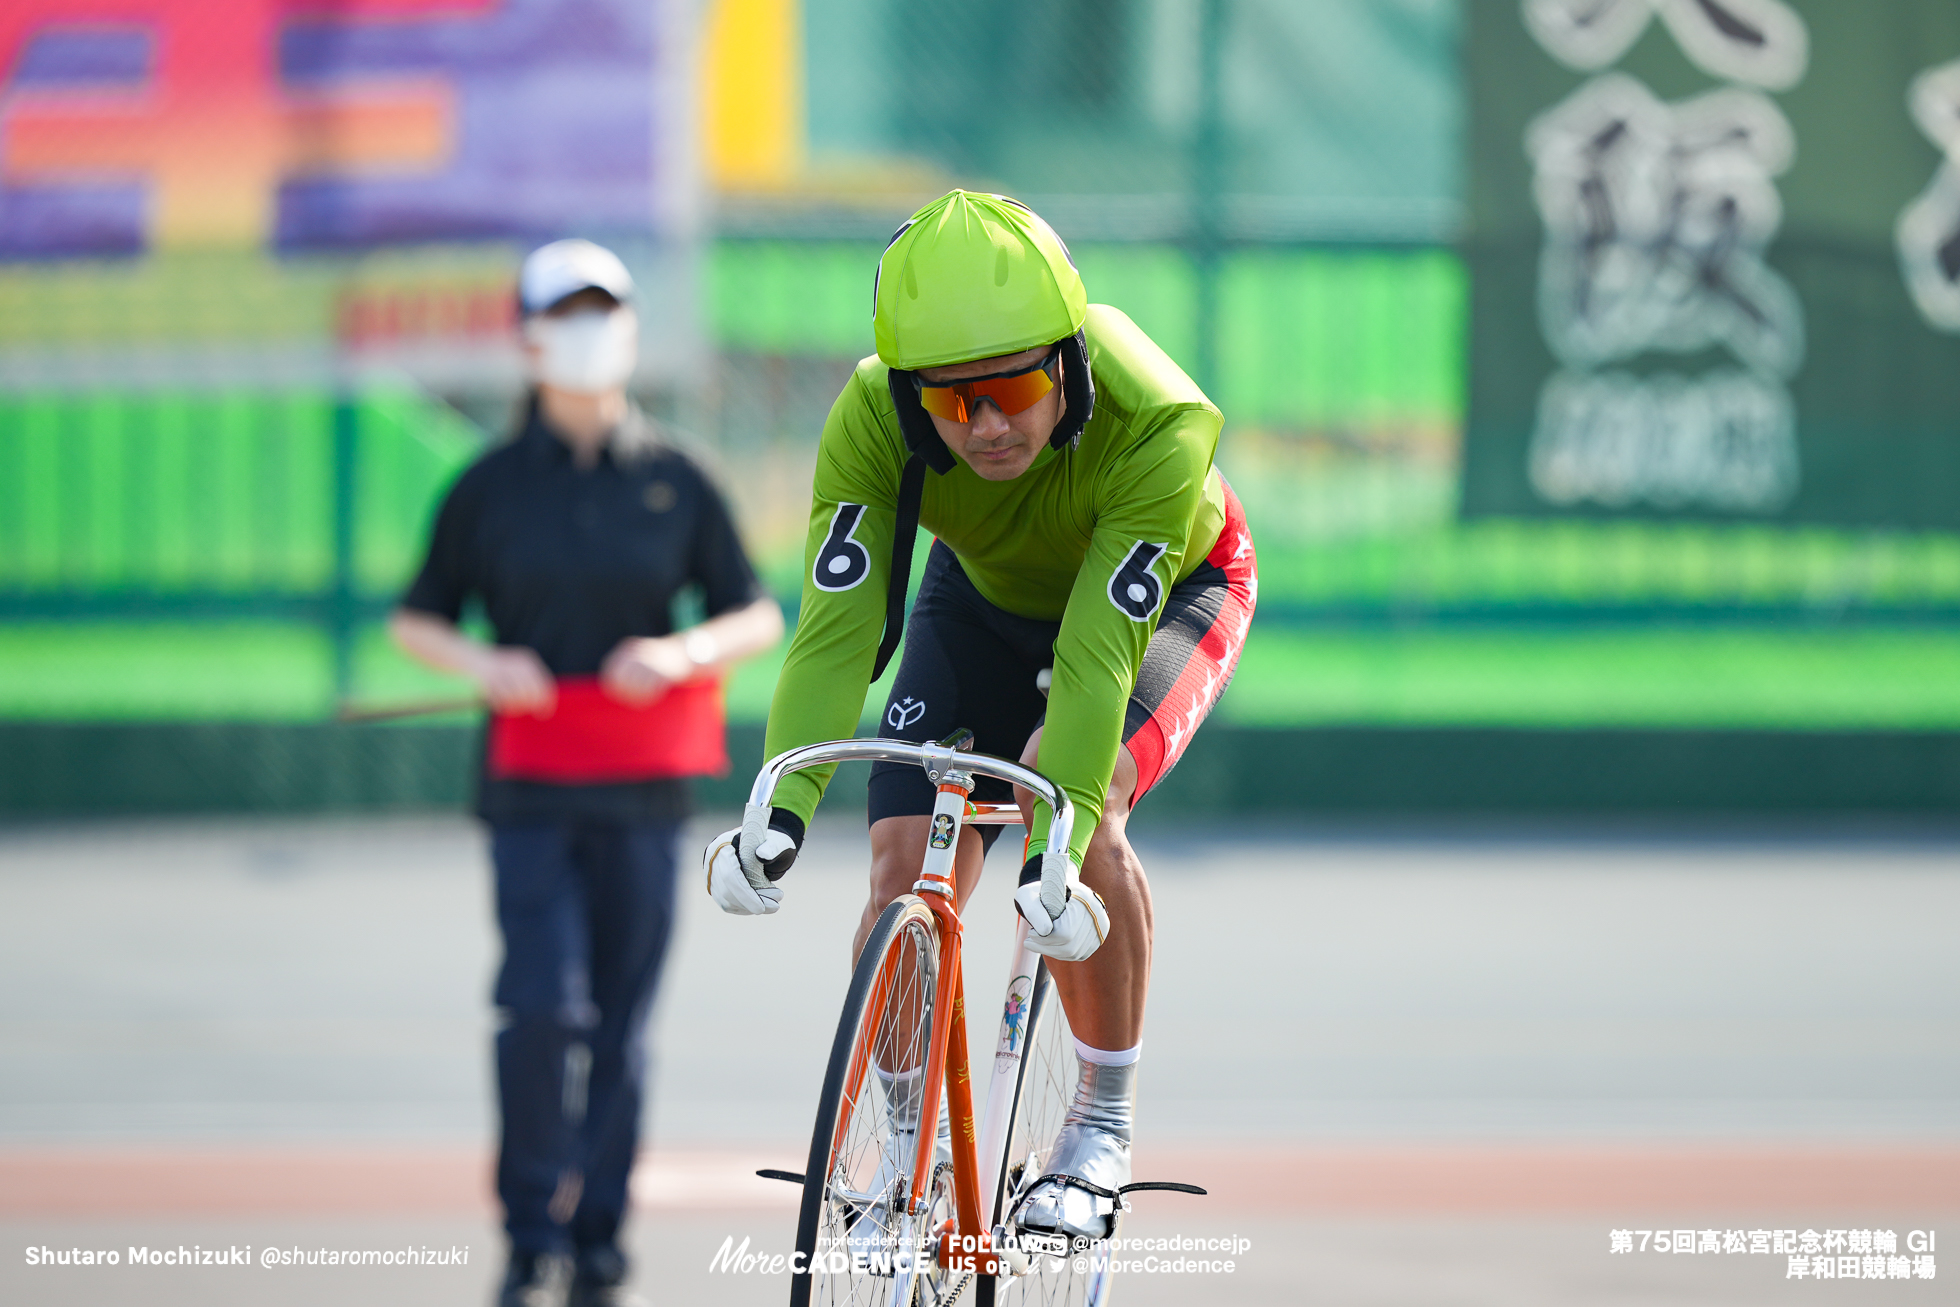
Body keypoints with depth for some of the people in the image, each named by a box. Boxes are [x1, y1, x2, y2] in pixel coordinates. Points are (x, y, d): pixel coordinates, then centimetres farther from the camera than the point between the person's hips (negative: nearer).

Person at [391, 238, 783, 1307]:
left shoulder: (674, 482, 7)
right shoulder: (490, 487, 5)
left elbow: (760, 617, 10)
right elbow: (415, 621, 10)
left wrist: (683, 654, -11)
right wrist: (483, 665, -11)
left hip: (641, 788, 1)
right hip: (530, 786, -1)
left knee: (622, 1022, 2)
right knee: (542, 1007, -14)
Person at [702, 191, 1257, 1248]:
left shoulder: (1158, 426, -41)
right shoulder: (874, 416, -32)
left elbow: (1097, 653, -45)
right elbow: (837, 627, -37)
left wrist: (1058, 847, -55)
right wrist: (781, 808, -51)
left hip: (1166, 593, -3)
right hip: (988, 598, 3)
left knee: (1076, 792, -31)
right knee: (905, 869, -12)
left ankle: (1103, 1123, -12)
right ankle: (913, 1144, 13)